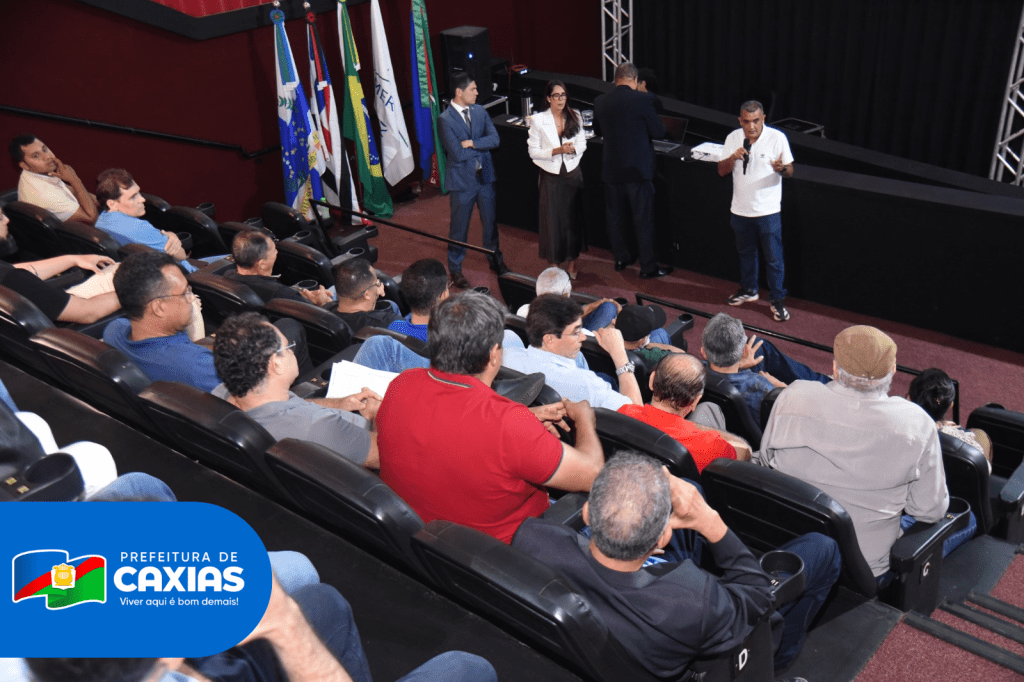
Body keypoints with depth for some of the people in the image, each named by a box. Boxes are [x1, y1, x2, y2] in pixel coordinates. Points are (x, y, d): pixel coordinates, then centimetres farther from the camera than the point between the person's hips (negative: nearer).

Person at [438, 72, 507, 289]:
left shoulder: (480, 111, 2)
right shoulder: (445, 119, -15)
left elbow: (494, 139, -6)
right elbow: (457, 153, -22)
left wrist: (472, 143, -19)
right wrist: (482, 145, -11)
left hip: (484, 176, 5)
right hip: (462, 180, -5)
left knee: (490, 221, 18)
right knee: (459, 226, 6)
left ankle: (495, 260, 37)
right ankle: (455, 270, 21)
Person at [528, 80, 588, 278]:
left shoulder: (574, 117, 3)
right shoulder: (538, 120, -6)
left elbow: (582, 143, 8)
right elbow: (533, 151, -7)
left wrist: (573, 148, -14)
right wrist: (556, 151, -20)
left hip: (573, 173, 3)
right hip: (551, 175, -3)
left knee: (574, 219, 8)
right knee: (553, 220, 3)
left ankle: (572, 264, 22)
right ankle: (555, 266, 15)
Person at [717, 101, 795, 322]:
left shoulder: (777, 137, -12)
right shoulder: (733, 138, -2)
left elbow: (790, 172, -10)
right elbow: (721, 171, 0)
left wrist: (781, 169, -35)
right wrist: (733, 158, -21)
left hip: (768, 211, -4)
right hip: (740, 210, 4)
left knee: (774, 258, 2)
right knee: (746, 252, 21)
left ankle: (778, 300, 15)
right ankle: (748, 289, 40)